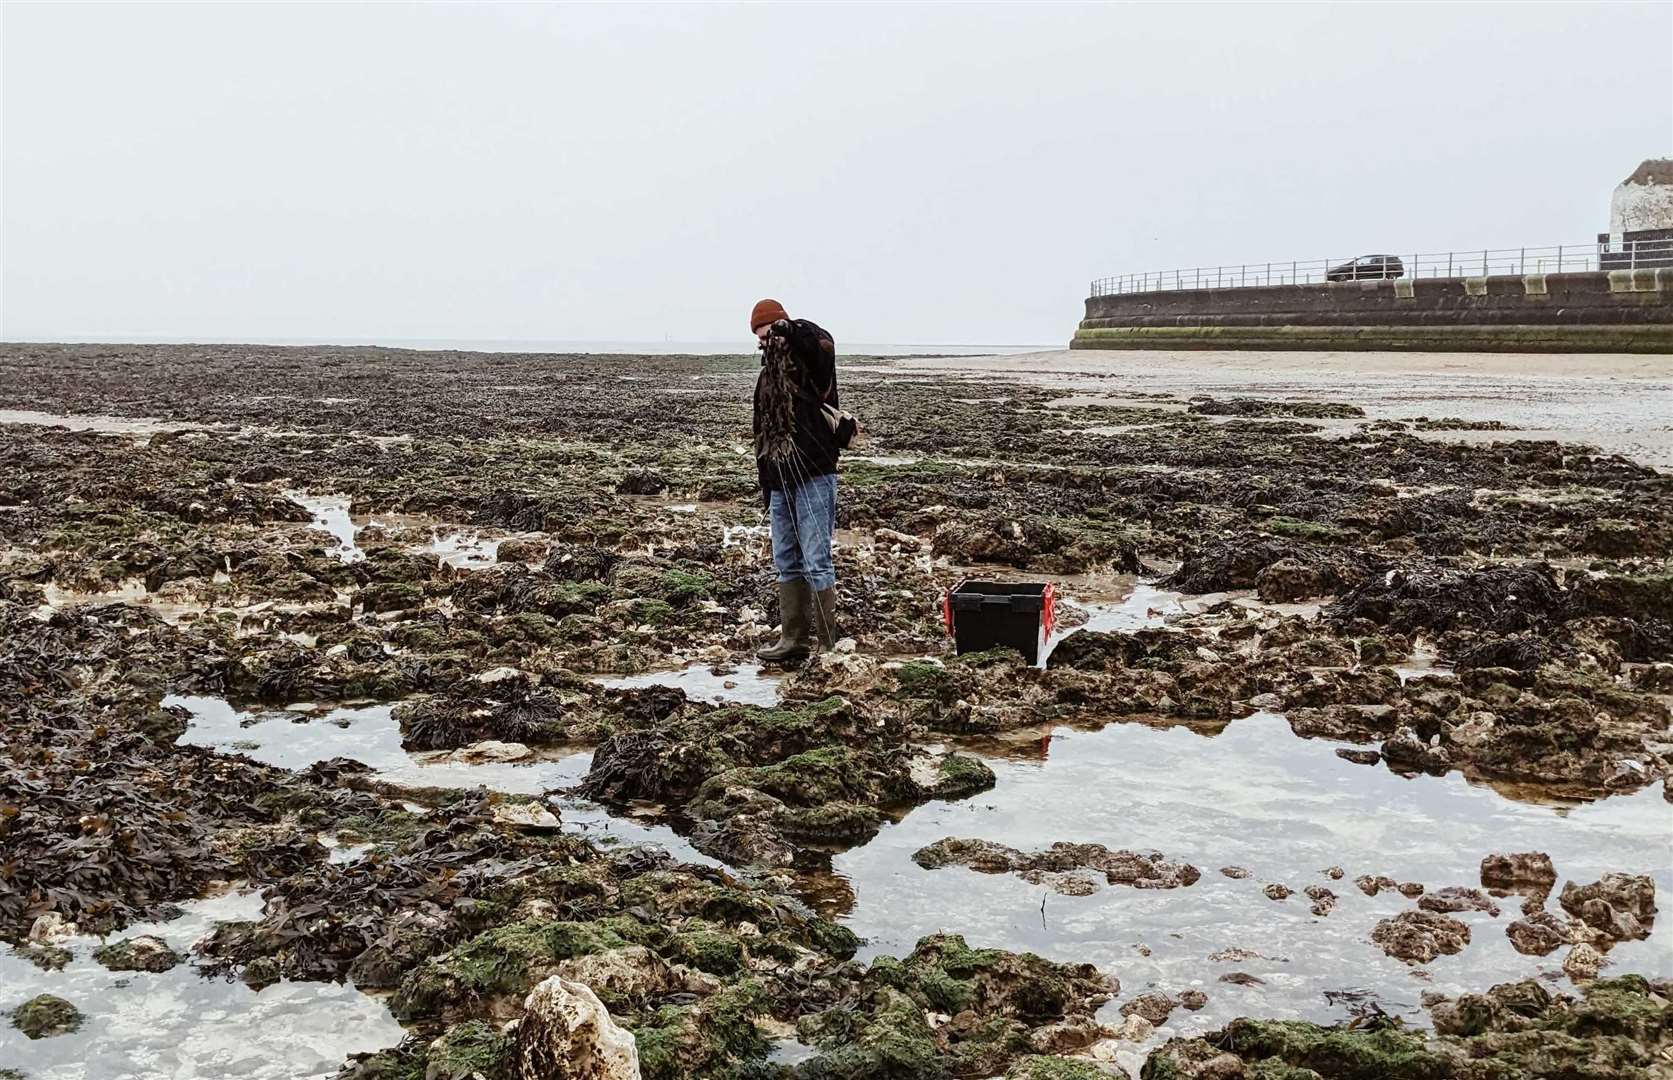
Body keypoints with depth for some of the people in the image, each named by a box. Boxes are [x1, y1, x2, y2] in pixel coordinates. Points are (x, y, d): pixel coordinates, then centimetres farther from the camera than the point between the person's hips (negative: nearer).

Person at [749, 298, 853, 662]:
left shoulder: (809, 360, -6)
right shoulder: (769, 372, 17)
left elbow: (824, 344, -32)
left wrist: (793, 330, -44)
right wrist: (765, 483, 23)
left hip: (814, 477, -8)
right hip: (779, 480, 8)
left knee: (816, 562, -7)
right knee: (786, 562, 12)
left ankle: (827, 643, -2)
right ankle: (794, 639, 21)